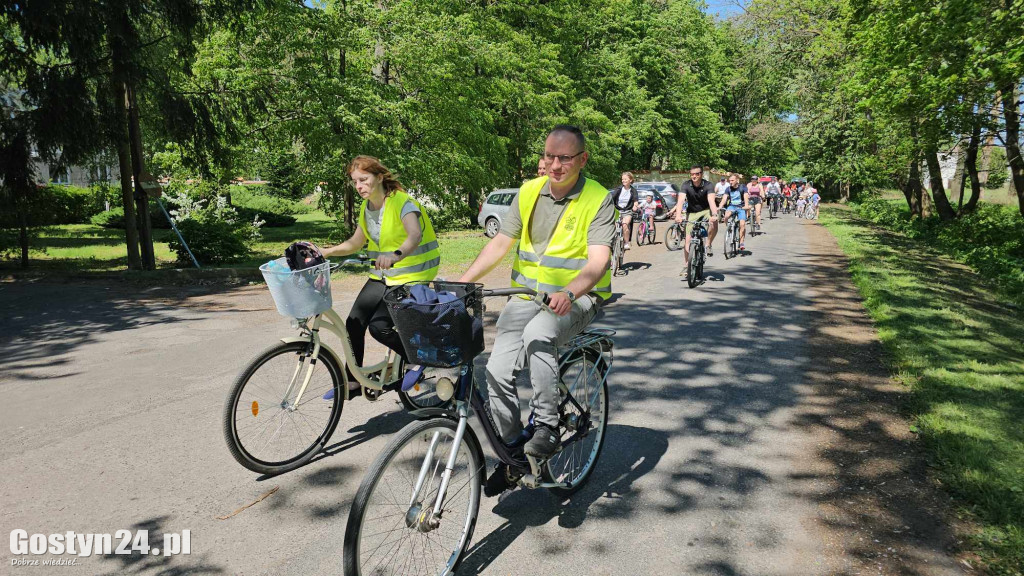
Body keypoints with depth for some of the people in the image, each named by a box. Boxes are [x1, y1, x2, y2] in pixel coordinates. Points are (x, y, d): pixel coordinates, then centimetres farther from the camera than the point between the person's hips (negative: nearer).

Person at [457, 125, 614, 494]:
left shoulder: (598, 200, -8)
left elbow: (598, 260, -20)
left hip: (577, 297, -4)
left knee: (538, 334, -36)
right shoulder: (529, 192, 5)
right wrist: (461, 283, -10)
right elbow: (500, 243, 3)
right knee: (497, 371, -11)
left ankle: (547, 427, -19)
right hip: (528, 294, 4)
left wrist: (568, 292, -39)